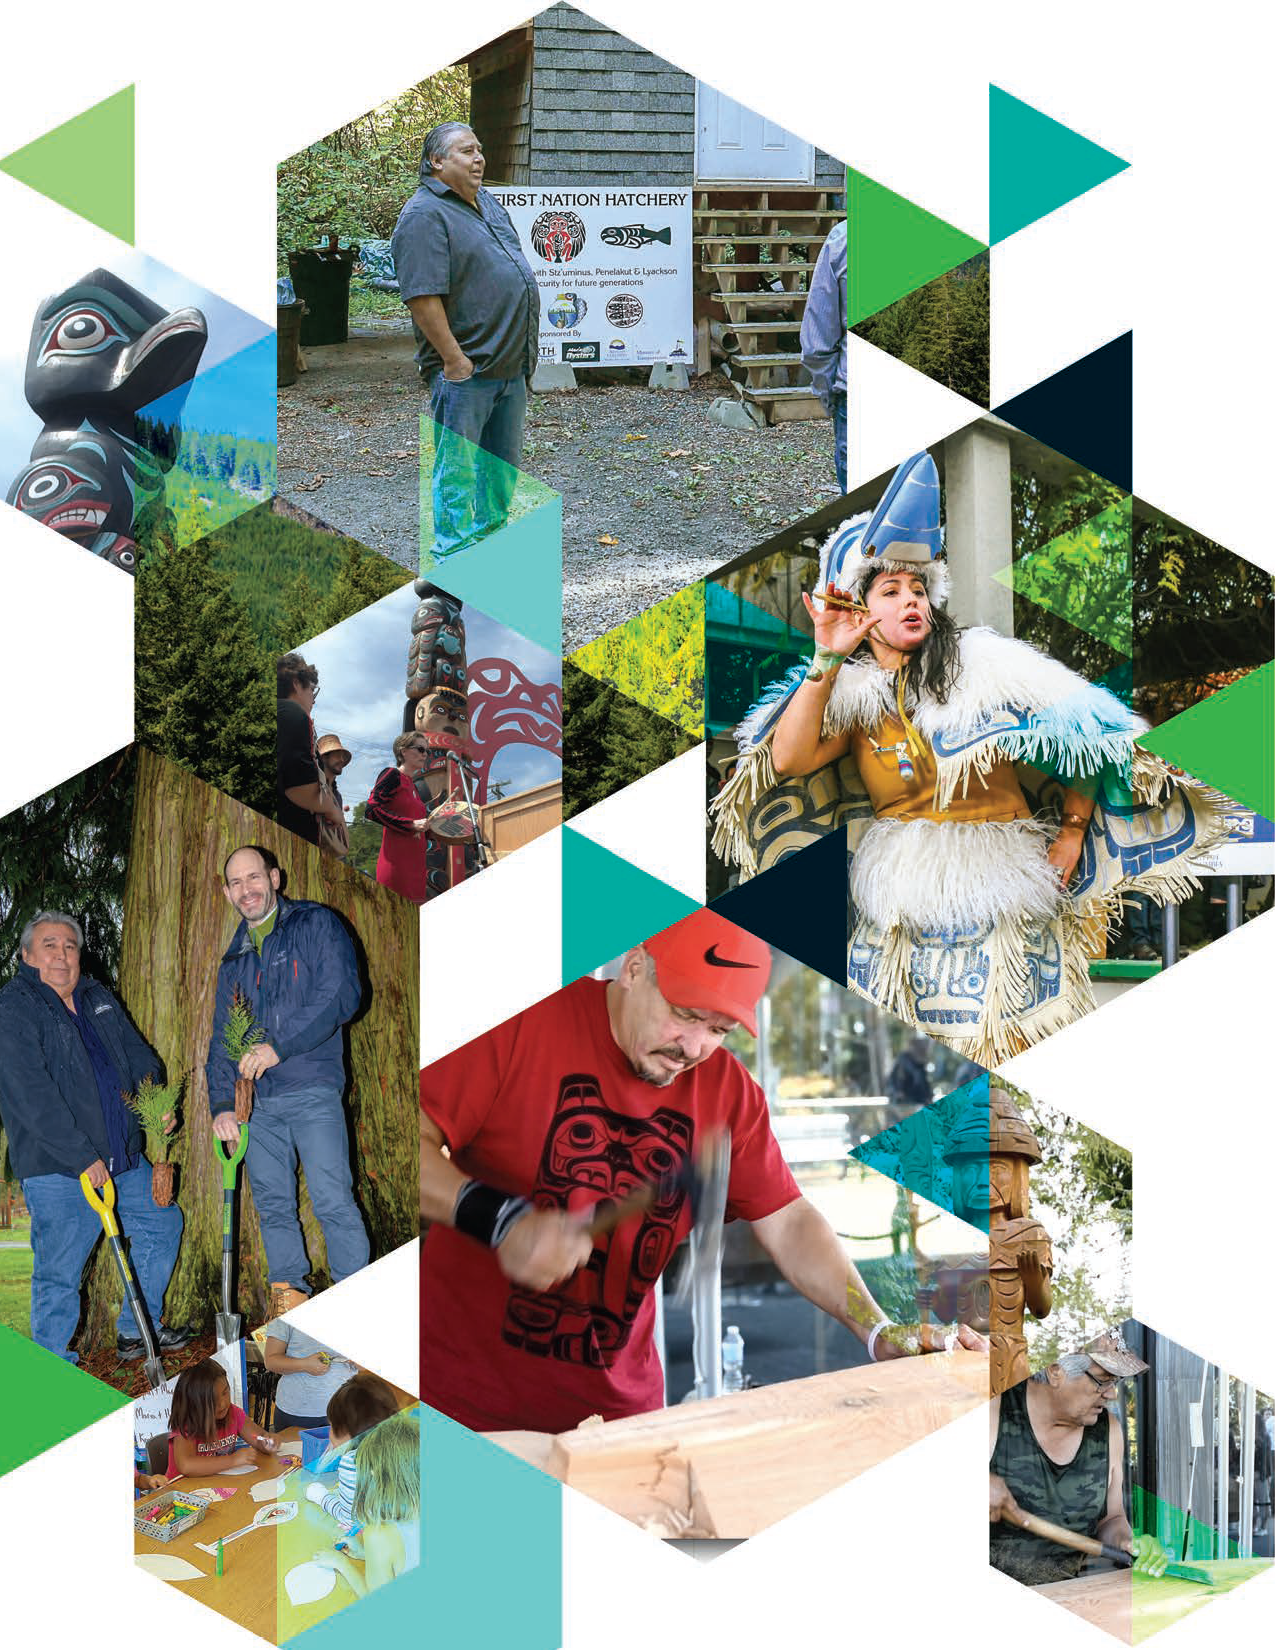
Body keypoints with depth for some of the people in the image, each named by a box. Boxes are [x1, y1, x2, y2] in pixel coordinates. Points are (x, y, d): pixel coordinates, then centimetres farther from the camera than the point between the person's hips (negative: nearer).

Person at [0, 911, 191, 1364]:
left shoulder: (97, 998, 13)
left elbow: (137, 1052, 20)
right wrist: (82, 1157, -23)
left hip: (123, 1157, 8)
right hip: (56, 1168, -8)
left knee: (162, 1224, 19)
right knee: (58, 1274, -4)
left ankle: (135, 1330, 35)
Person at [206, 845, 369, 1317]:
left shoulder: (317, 925, 2)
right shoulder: (235, 959, 20)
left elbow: (342, 995, -11)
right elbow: (221, 1039, 20)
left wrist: (279, 1045, -16)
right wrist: (221, 1103, 4)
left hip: (311, 1089, -6)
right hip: (257, 1099, 6)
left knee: (332, 1199, -12)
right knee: (272, 1204, 5)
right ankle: (289, 1293, 13)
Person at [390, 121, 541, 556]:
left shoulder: (488, 203, 16)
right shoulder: (425, 215, -13)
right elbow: (422, 296, -20)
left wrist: (523, 353, 20)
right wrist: (455, 360, -22)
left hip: (511, 367, 9)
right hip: (466, 371, -9)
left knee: (503, 467, 16)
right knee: (457, 472, -4)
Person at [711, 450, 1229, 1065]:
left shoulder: (985, 664, -1)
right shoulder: (853, 695, 4)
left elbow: (1085, 735, 4)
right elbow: (788, 760, -12)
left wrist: (1073, 833, -1)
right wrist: (826, 661, -15)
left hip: (1002, 890, -1)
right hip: (903, 895, 2)